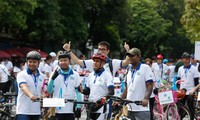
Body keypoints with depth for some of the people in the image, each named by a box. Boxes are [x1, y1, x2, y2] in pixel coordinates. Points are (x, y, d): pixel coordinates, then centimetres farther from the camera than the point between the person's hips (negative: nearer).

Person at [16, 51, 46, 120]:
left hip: (37, 111, 5)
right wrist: (31, 95, -44)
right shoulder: (21, 75, -6)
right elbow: (23, 87, -24)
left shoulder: (42, 76, 10)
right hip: (23, 111, -5)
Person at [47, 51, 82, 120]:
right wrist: (52, 78, -17)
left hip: (71, 109, 1)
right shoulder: (55, 74, 2)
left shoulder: (75, 75, 4)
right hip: (58, 109, -1)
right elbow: (49, 91, -2)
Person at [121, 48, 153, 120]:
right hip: (130, 108, 7)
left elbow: (149, 86, -11)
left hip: (142, 109, -7)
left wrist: (146, 99, -27)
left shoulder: (145, 68, -4)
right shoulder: (130, 70, 17)